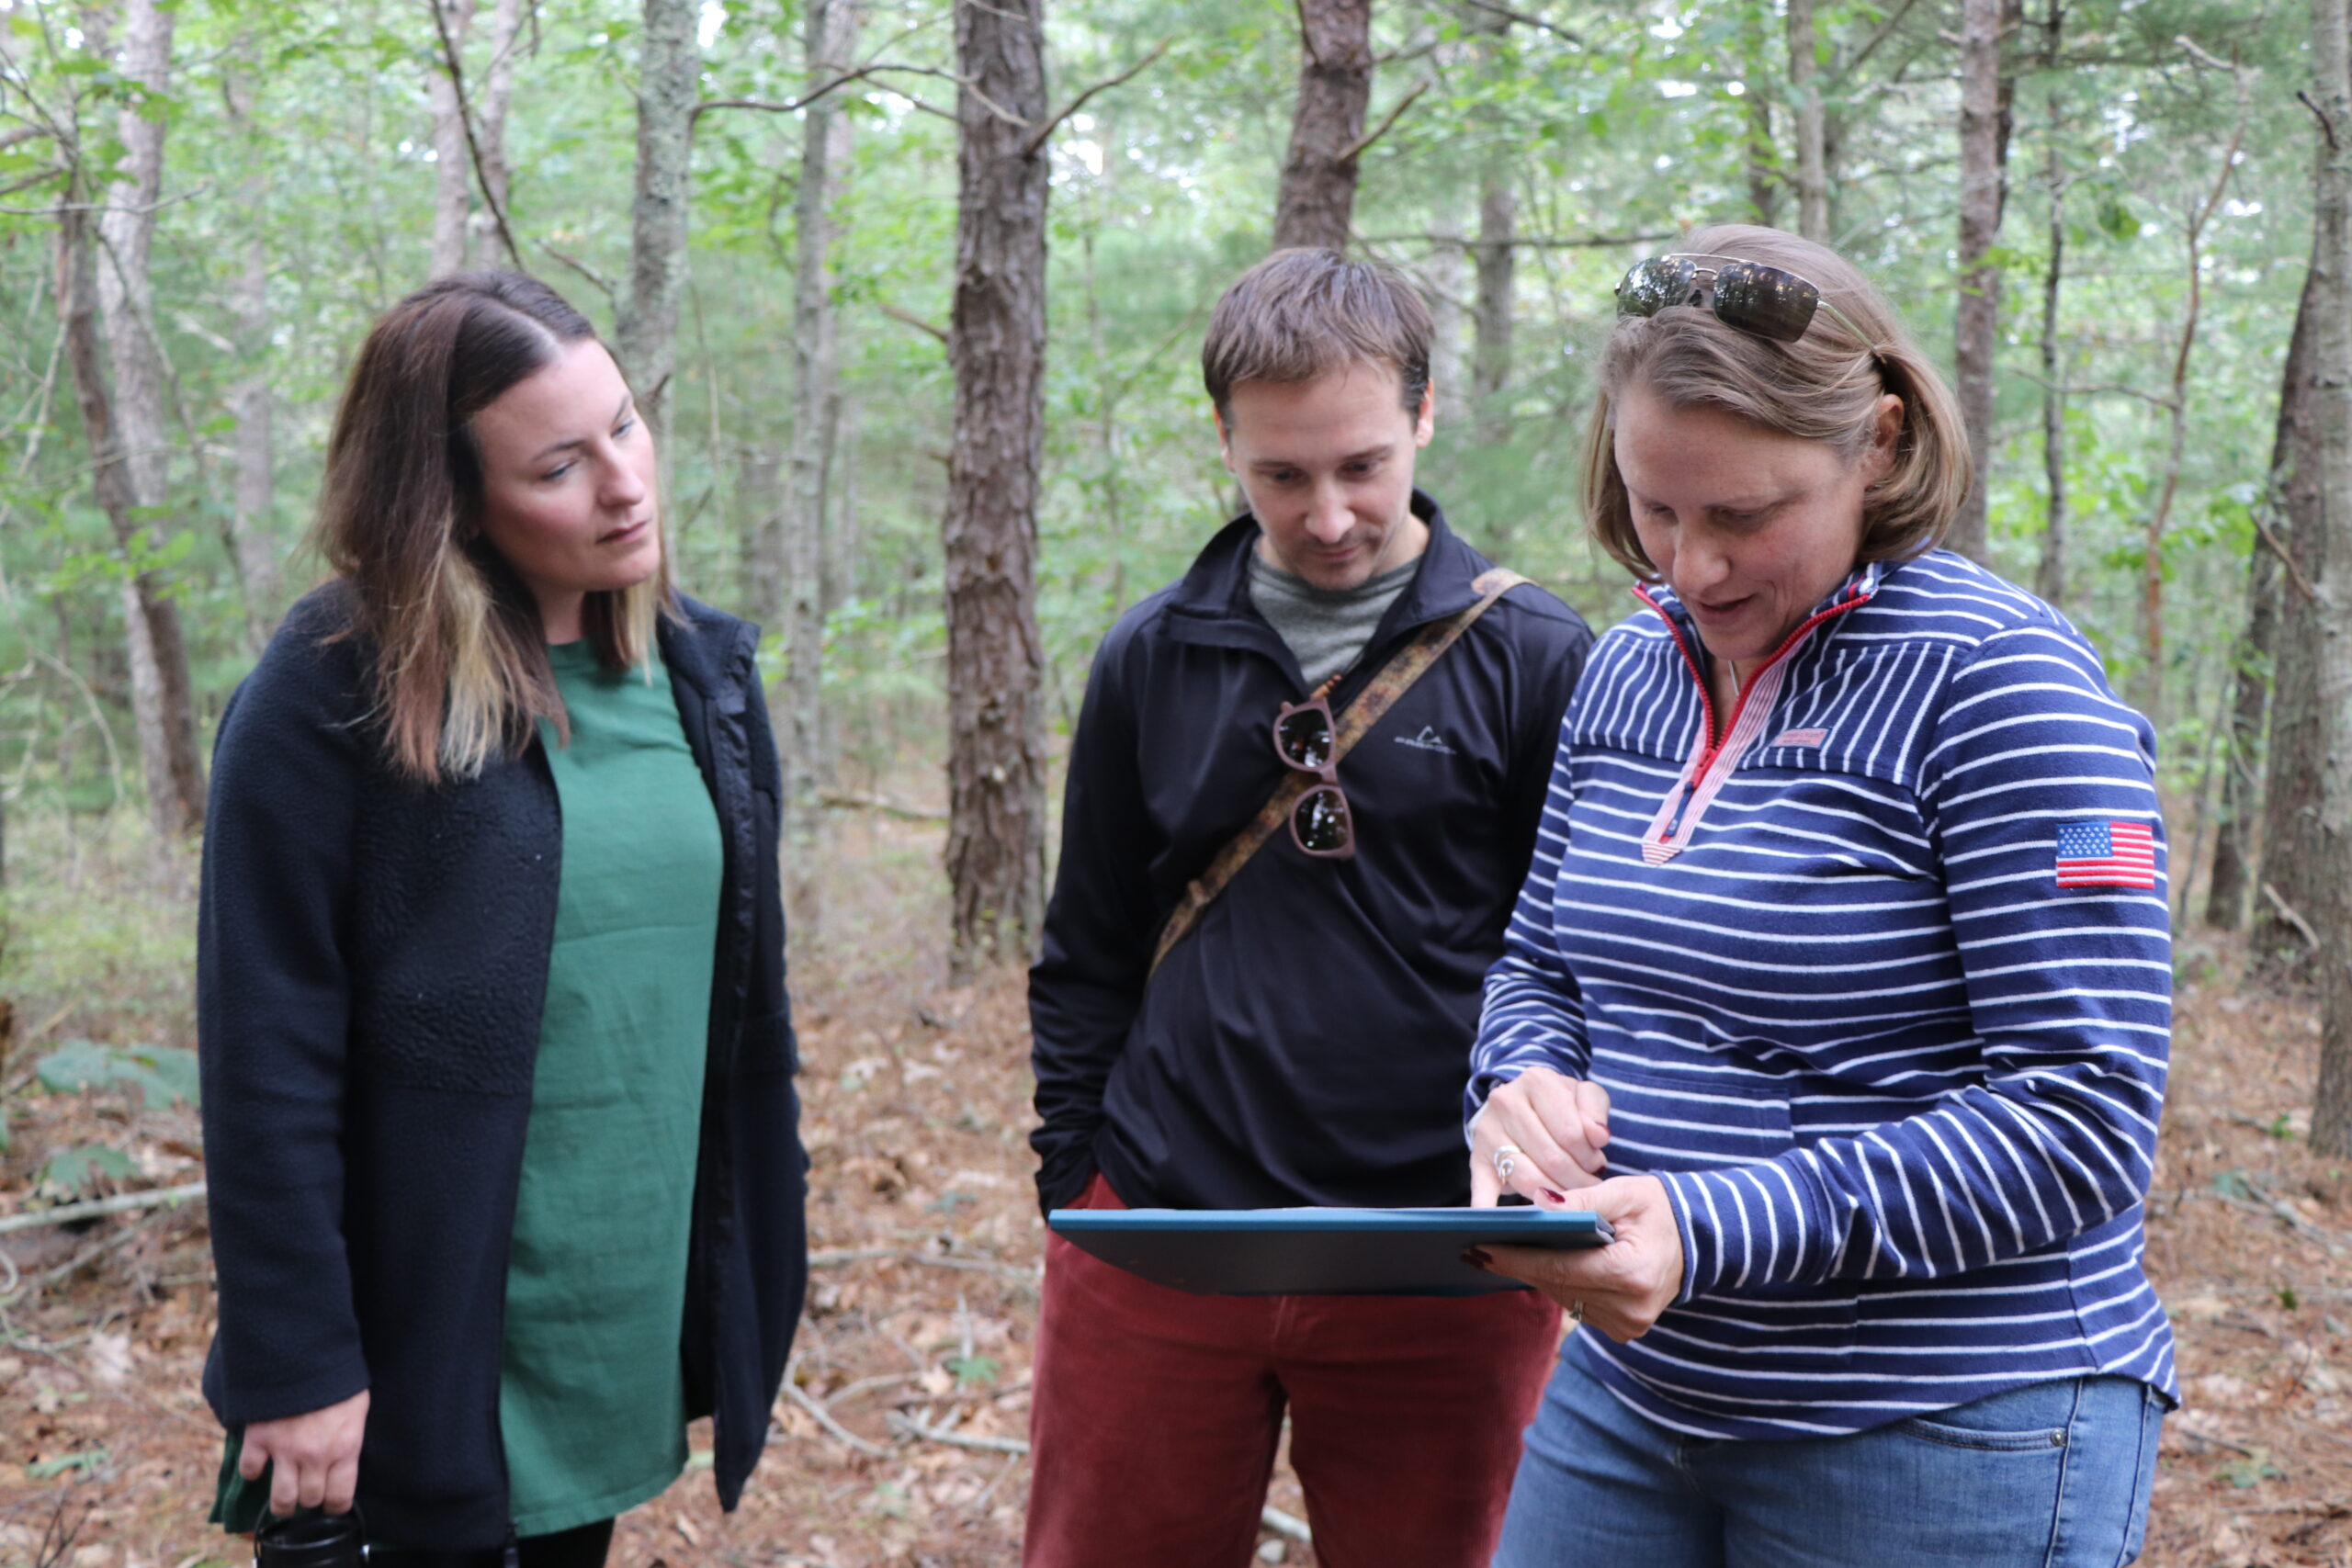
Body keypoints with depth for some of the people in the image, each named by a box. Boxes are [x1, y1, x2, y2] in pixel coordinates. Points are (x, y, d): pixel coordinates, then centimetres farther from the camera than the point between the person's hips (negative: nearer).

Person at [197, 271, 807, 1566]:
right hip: (425, 1360, -5)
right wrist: (296, 1363, -14)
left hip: (631, 1331, 5)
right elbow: (267, 1059, -14)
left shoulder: (700, 670, 3)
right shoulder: (333, 697, -14)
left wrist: (753, 1260, 9)